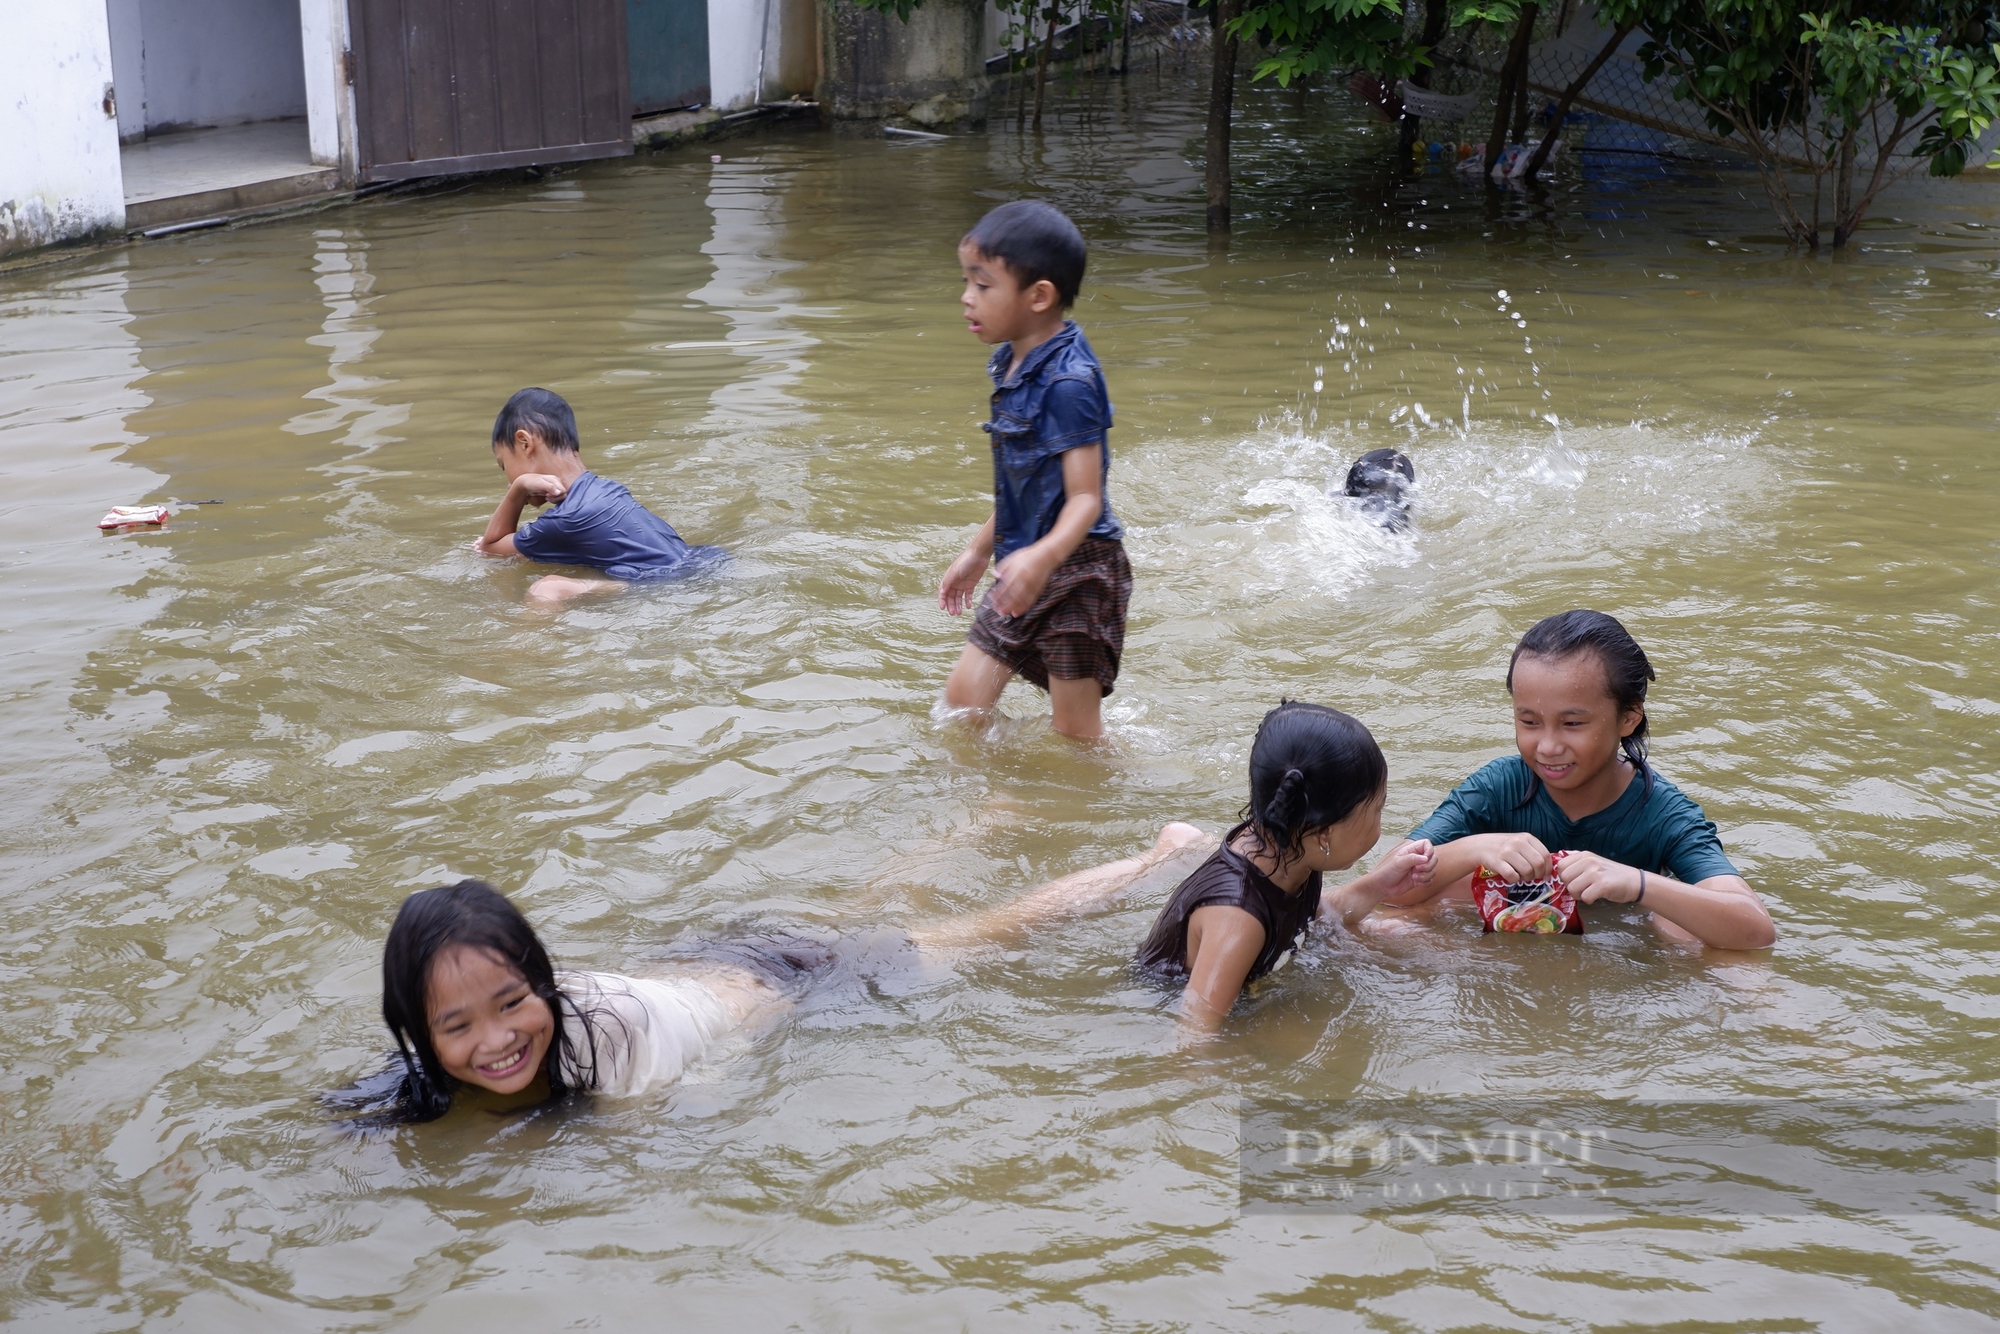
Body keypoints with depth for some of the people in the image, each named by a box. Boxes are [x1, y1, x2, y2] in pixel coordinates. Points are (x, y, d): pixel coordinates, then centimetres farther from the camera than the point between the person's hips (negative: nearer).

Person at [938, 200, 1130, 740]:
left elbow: (1086, 496, -24)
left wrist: (1044, 556, -42)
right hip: (1021, 568, 9)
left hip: (1076, 569, -9)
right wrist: (979, 551, 25)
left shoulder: (1068, 382, -21)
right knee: (964, 701, 11)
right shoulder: (1013, 367, 7)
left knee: (1076, 733, 2)